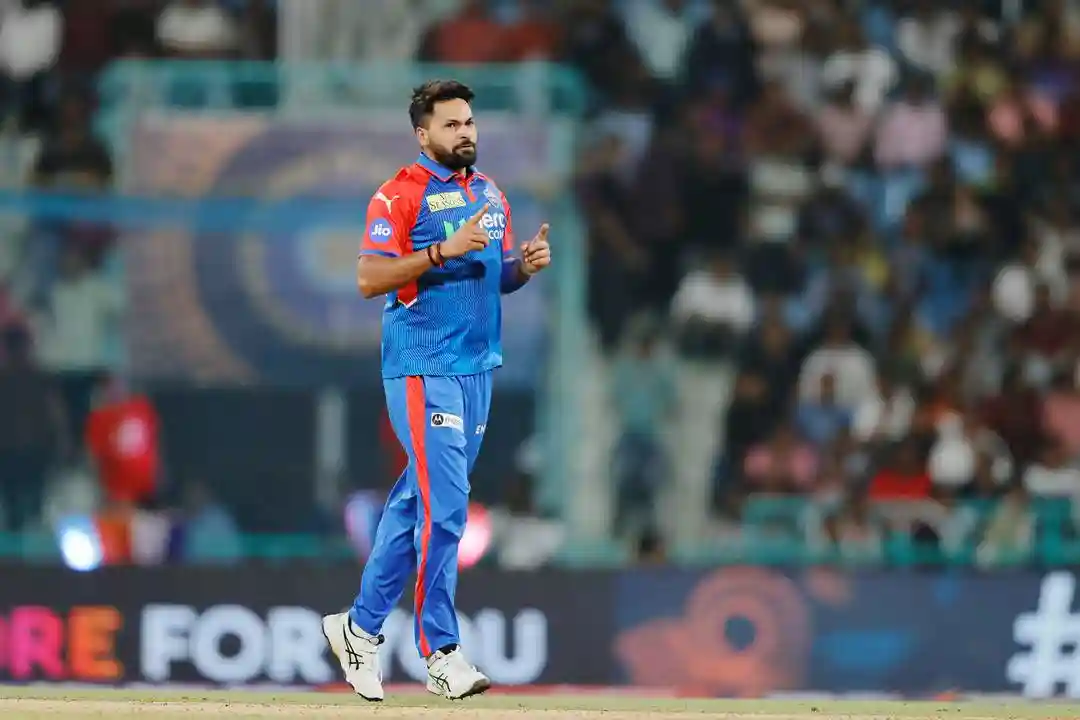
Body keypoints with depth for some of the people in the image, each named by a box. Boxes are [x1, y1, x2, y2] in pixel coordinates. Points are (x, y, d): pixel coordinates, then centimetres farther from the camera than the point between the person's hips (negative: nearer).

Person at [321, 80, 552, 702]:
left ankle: (363, 626, 23)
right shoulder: (401, 194, -7)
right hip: (422, 367, -7)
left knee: (418, 501, 12)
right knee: (445, 505, -13)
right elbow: (368, 278, -15)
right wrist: (442, 252, -24)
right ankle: (440, 654, -10)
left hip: (478, 366, 7)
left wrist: (527, 265, 1)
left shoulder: (490, 195, 16)